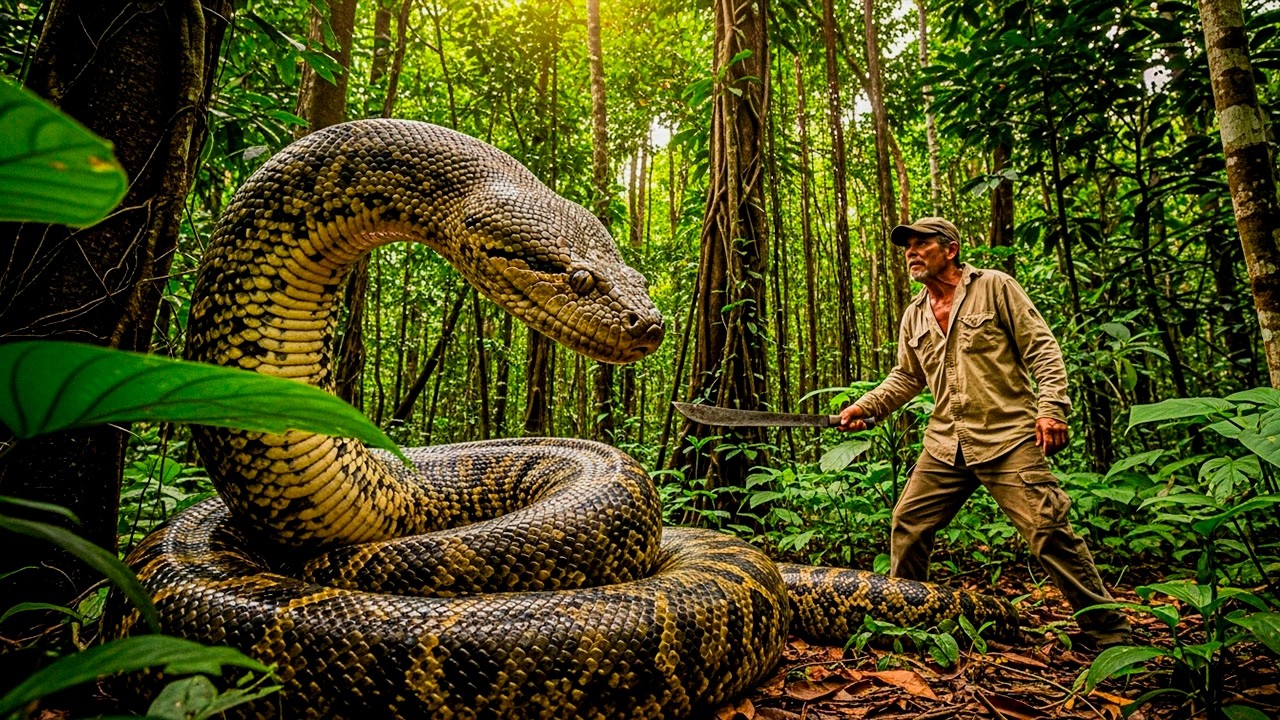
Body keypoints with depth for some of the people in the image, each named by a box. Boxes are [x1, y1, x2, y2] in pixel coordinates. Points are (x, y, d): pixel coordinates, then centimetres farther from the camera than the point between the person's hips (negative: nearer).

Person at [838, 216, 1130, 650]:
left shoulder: (995, 287, 0)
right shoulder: (914, 316, 15)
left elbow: (1041, 349, -3)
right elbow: (906, 378, 22)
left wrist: (1051, 407, -14)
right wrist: (864, 407, 11)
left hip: (1007, 438, -5)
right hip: (945, 446, 6)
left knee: (1048, 531, -8)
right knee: (907, 525, 6)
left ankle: (1106, 632, 9)